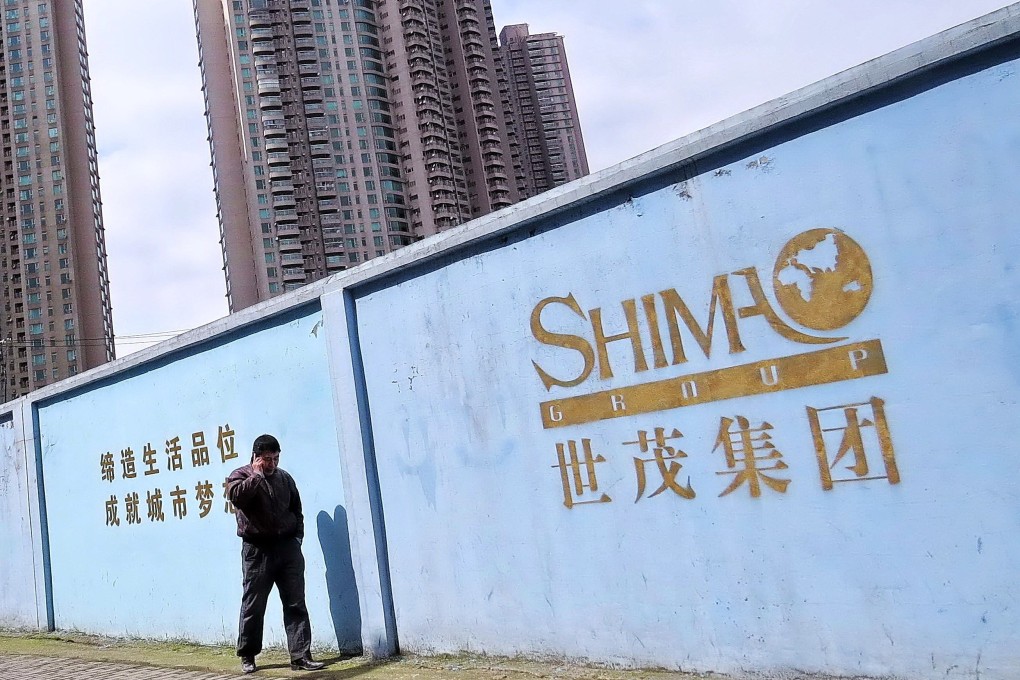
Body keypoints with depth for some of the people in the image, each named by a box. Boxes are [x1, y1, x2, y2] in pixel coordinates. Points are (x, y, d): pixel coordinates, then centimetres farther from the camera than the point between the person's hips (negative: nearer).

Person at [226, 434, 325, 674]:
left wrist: (297, 537, 9)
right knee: (253, 605, 4)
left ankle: (301, 656, 2)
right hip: (257, 549, -3)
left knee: (296, 604, 0)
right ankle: (247, 655, 22)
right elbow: (237, 497, -22)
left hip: (287, 547, 3)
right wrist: (257, 475, -15)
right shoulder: (240, 475, 1)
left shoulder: (284, 477, 13)